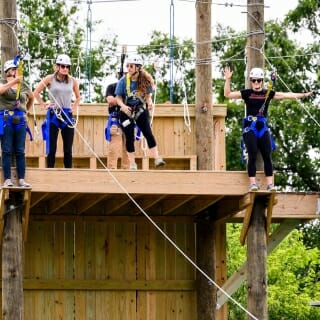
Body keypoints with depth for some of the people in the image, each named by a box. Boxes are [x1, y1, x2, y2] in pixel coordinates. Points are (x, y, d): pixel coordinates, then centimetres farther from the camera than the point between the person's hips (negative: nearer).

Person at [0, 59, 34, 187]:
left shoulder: (23, 86, 13)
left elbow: (31, 98, 32)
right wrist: (13, 82, -29)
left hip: (20, 119, 3)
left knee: (20, 151, 1)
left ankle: (21, 179, 3)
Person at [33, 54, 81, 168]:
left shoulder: (73, 81, 7)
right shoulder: (50, 79, -1)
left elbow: (78, 97, 23)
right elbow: (36, 92, 5)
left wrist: (74, 107, 9)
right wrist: (43, 105, 0)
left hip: (67, 115, 3)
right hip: (53, 115, -2)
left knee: (68, 148, 2)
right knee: (51, 148, -2)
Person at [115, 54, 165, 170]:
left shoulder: (145, 80, -8)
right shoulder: (123, 81, -11)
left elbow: (148, 95, 2)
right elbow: (118, 98, -8)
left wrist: (150, 102, -19)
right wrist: (123, 106, -27)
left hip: (140, 110, 0)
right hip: (127, 111, 0)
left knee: (148, 133, -14)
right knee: (130, 137, 1)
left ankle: (157, 159, -16)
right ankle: (132, 164, 8)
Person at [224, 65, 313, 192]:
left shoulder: (268, 93, 9)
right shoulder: (247, 93, 4)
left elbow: (286, 95, 7)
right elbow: (228, 94, 0)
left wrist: (302, 95, 1)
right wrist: (228, 80, -12)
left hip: (263, 127, 2)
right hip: (250, 127, -2)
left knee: (267, 155, -3)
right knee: (252, 155, -10)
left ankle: (270, 183, -2)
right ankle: (252, 183, -8)